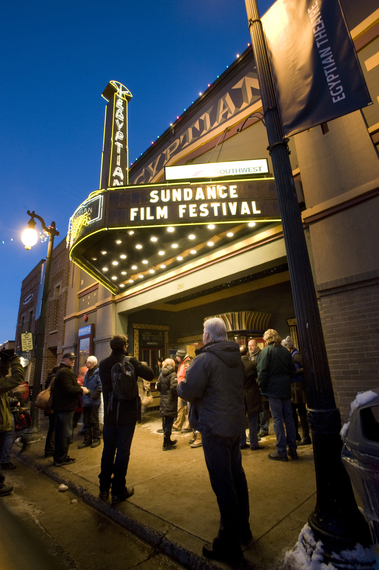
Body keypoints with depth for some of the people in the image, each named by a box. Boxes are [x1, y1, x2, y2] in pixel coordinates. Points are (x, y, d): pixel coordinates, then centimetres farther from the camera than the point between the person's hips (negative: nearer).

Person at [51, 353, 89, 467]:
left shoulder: (63, 371, 18)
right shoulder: (65, 372, -18)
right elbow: (68, 389, -26)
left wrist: (78, 389, 8)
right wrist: (81, 390, -13)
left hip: (61, 407, 11)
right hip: (66, 407, -11)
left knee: (60, 433, 19)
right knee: (65, 433, -2)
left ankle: (58, 457, 31)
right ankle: (61, 459, 8)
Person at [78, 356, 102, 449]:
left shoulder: (98, 372, -13)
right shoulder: (88, 372, 14)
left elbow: (100, 386, -19)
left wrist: (94, 395, -23)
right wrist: (83, 390, 10)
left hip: (94, 402, -8)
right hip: (86, 401, 8)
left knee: (94, 421, 4)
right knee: (86, 421, 13)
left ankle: (96, 439, 18)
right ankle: (87, 440, 24)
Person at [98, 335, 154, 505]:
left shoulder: (103, 364, -3)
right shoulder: (131, 361, -16)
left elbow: (104, 385, 12)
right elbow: (150, 375, -17)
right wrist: (142, 365, 1)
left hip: (109, 414, 4)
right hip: (127, 414, -4)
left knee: (108, 450, 17)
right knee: (122, 451, 8)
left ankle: (104, 489, 31)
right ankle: (118, 491, 21)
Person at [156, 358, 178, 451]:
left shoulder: (161, 374, 5)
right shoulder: (172, 374, -14)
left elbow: (158, 386, 8)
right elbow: (174, 387, -23)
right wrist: (178, 393, -5)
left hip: (163, 401, 7)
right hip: (170, 401, -7)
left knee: (165, 422, 18)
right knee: (169, 422, 3)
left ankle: (168, 441, 32)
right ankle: (166, 444, 11)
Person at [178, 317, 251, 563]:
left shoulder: (204, 359, -19)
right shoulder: (237, 357, 6)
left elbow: (188, 391, -20)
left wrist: (181, 378, -1)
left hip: (216, 427, -8)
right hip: (236, 423, 9)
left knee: (222, 483, 3)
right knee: (236, 475, 21)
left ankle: (230, 545, 17)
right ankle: (243, 529, 39)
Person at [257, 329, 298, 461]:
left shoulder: (266, 351, -10)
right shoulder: (285, 351, 7)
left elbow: (262, 371, -15)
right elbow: (292, 370, 12)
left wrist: (262, 386, -6)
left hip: (273, 389, -6)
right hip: (286, 389, 6)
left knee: (277, 419, 0)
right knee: (288, 418, 12)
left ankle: (281, 452, 7)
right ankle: (292, 449, 20)